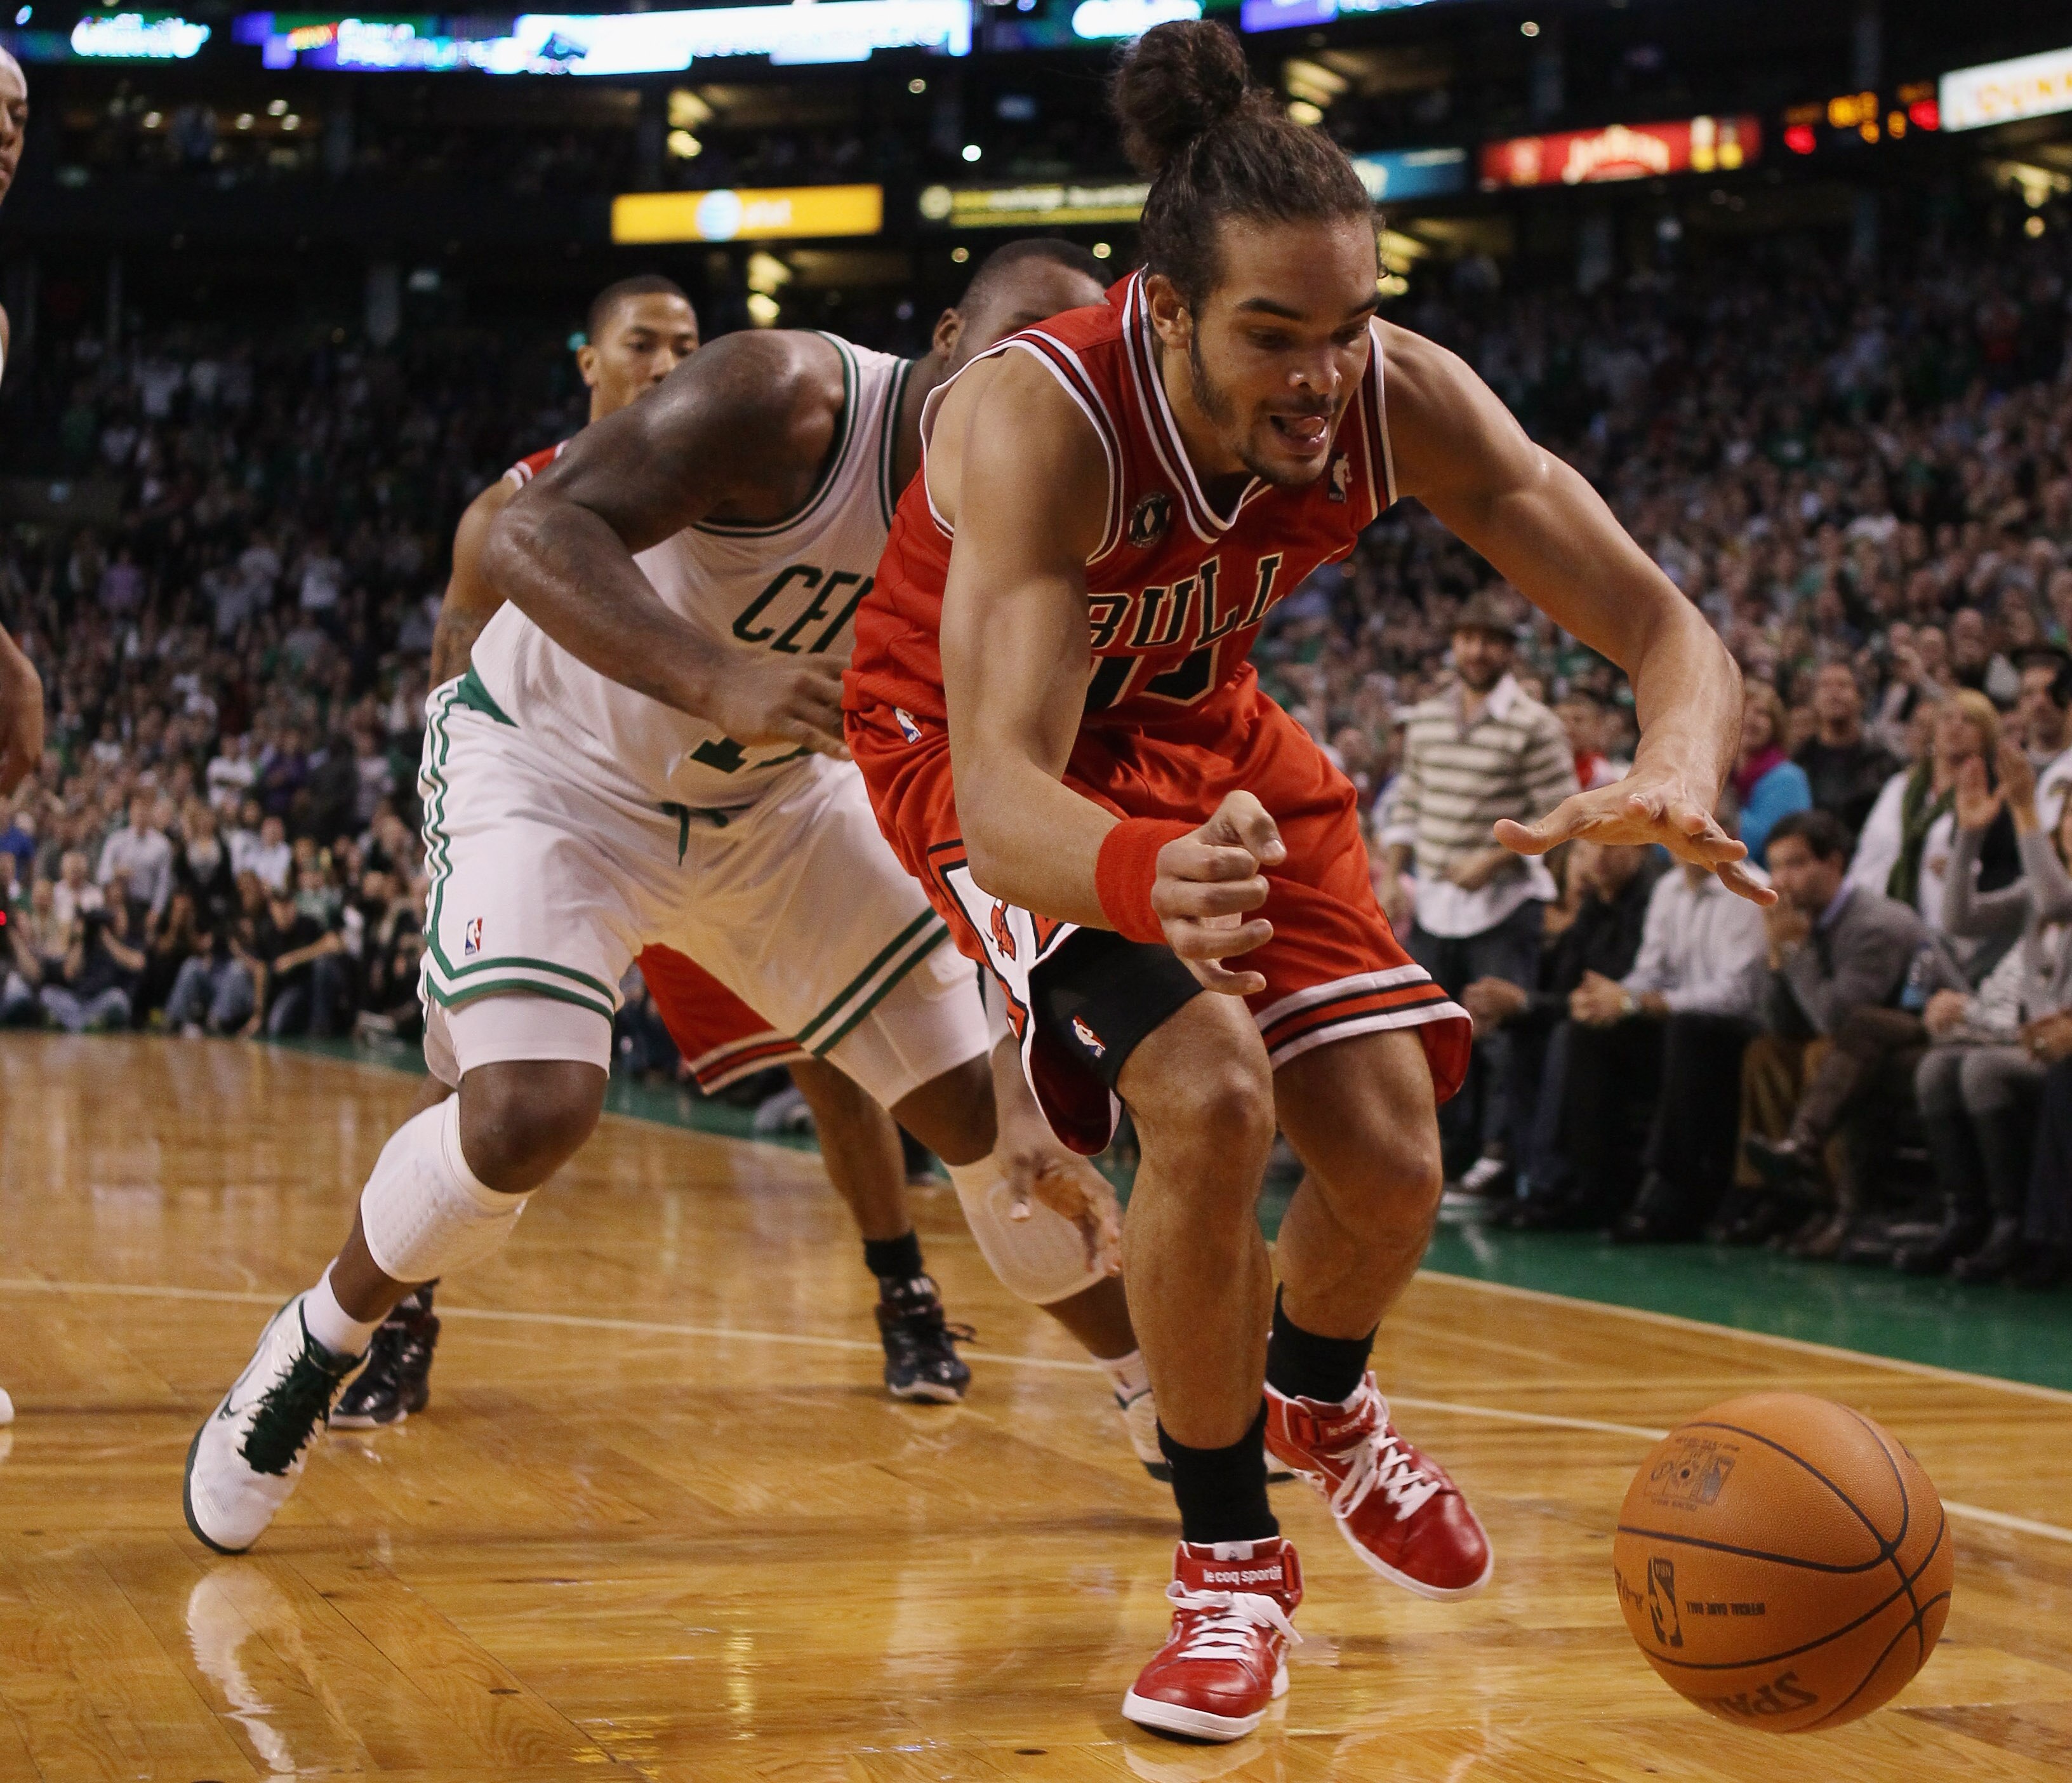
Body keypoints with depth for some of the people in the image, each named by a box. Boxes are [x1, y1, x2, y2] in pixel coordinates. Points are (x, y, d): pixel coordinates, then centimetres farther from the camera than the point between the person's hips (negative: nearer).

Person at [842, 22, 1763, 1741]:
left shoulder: (1404, 398, -26)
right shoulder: (1042, 419, -38)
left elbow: (1678, 640, -23)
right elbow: (1002, 793, -46)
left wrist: (1677, 773, -48)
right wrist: (1148, 879, -69)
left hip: (1199, 725, 4)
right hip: (979, 745, -4)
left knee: (1392, 1158, -3)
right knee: (1211, 1093, -27)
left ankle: (1321, 1399, 35)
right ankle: (1230, 1558, -4)